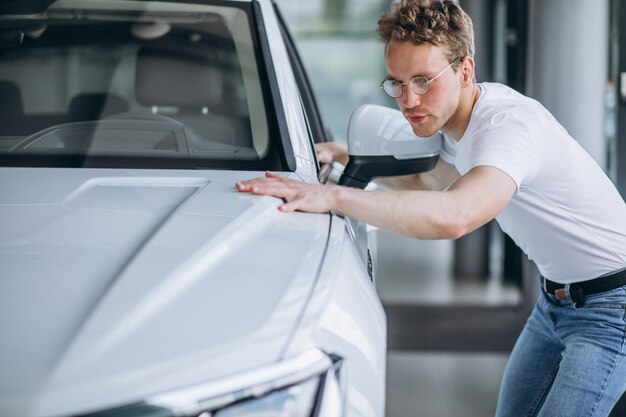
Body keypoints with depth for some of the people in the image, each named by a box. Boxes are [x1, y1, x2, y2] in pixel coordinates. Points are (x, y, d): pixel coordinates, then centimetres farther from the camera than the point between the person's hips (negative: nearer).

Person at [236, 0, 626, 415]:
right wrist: (344, 155, 13)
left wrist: (332, 195, -52)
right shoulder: (462, 120, 1)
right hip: (557, 297, 9)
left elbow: (455, 215, -50)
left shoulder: (511, 123, -30)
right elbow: (429, 183, 24)